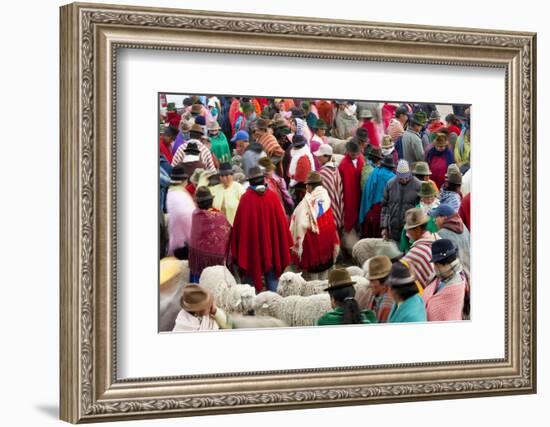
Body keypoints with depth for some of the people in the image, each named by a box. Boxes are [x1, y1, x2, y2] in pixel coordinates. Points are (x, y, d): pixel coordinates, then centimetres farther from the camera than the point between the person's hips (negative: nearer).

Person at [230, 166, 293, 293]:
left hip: (252, 245, -2)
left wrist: (236, 247, 1)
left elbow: (239, 223, -8)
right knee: (272, 277, 14)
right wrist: (286, 243, 8)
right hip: (271, 244, 2)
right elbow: (281, 220, -3)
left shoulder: (246, 198, -13)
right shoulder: (272, 196, -7)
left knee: (253, 275, 8)